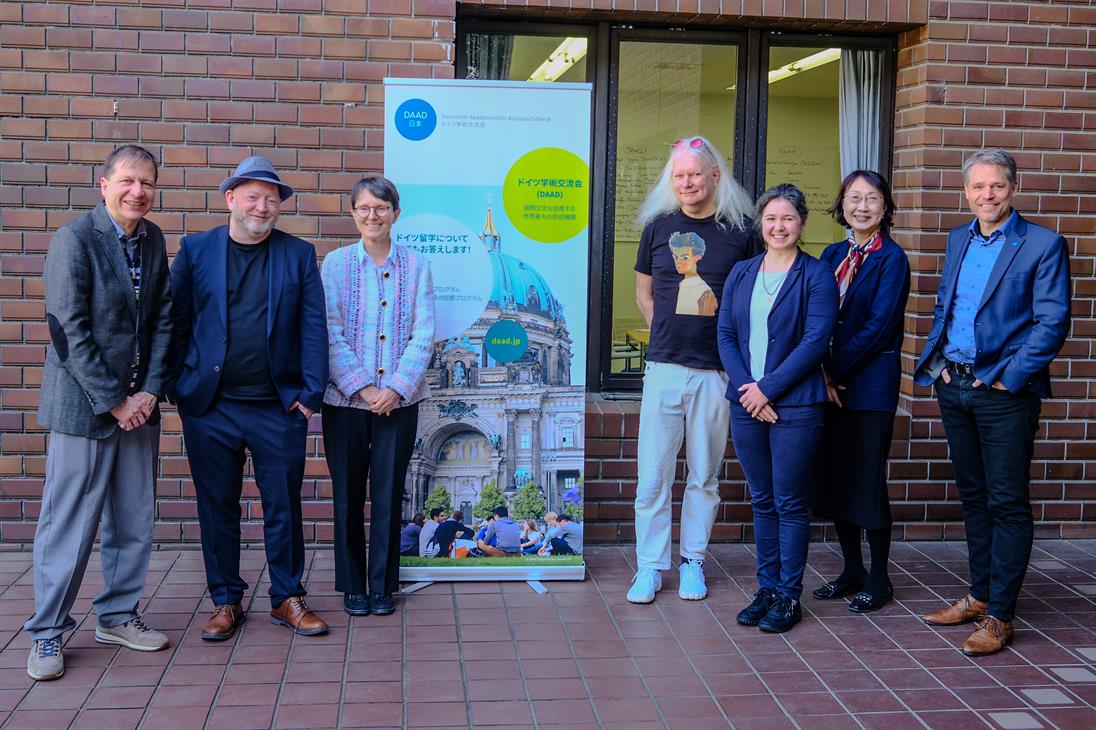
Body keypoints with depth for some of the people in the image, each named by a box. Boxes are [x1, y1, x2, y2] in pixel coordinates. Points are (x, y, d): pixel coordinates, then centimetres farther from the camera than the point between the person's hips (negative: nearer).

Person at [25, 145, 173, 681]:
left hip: (139, 404, 6)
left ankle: (117, 616, 26)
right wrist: (113, 401, -14)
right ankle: (46, 633, 14)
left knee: (134, 521, 11)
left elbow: (162, 320, 8)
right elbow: (69, 331, -14)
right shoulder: (75, 238, -11)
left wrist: (150, 391, -2)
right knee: (69, 524, 1)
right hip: (83, 403, -6)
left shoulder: (152, 240, 7)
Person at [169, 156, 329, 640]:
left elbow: (313, 328, 0)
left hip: (279, 406, 0)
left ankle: (287, 599, 22)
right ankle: (225, 601, 23)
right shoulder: (195, 251, 4)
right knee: (217, 508, 9)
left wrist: (310, 392, -6)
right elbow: (176, 323, 4)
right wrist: (178, 388, -2)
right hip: (210, 406, 0)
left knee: (284, 507, 7)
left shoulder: (299, 254, 4)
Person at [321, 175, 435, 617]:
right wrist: (362, 388, -13)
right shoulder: (336, 264, 2)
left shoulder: (415, 265, 3)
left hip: (398, 399, 0)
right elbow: (331, 335, -5)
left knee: (388, 494, 6)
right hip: (345, 398, 0)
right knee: (348, 494, 7)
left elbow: (423, 335, -2)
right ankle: (352, 586, 20)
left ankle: (383, 586, 19)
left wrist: (395, 388, -12)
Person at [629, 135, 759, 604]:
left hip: (715, 371, -1)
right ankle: (649, 566, 13)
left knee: (704, 475, 9)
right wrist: (667, 333, 7)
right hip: (664, 367, 1)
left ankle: (693, 561, 23)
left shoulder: (739, 231, 0)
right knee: (653, 474, 2)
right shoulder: (659, 226, 5)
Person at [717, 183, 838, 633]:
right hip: (746, 404, 5)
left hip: (794, 405, -4)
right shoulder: (741, 274, 11)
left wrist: (767, 389, -14)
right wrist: (746, 387, -8)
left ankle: (788, 596, 12)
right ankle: (766, 589, 22)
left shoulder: (817, 276, -3)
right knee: (761, 500, 12)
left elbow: (815, 341, -11)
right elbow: (725, 336, 7)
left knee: (791, 503, 2)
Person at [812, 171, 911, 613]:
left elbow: (879, 325, -14)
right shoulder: (833, 255, 13)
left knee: (868, 480, -1)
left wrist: (835, 369, -14)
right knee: (835, 477, 10)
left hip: (871, 382, -6)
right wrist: (824, 373, -5)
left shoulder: (891, 258, -6)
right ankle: (851, 571, 23)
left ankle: (879, 579, 13)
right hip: (831, 382, 6)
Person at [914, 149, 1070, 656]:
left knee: (1008, 503, 0)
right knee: (972, 495, 15)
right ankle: (979, 595, 27)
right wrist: (938, 360, 5)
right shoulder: (958, 239, 13)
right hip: (954, 386, 6)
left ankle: (999, 615, 7)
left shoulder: (1043, 245, -6)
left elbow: (1053, 323, -11)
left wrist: (1008, 378, -16)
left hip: (1005, 392, -6)